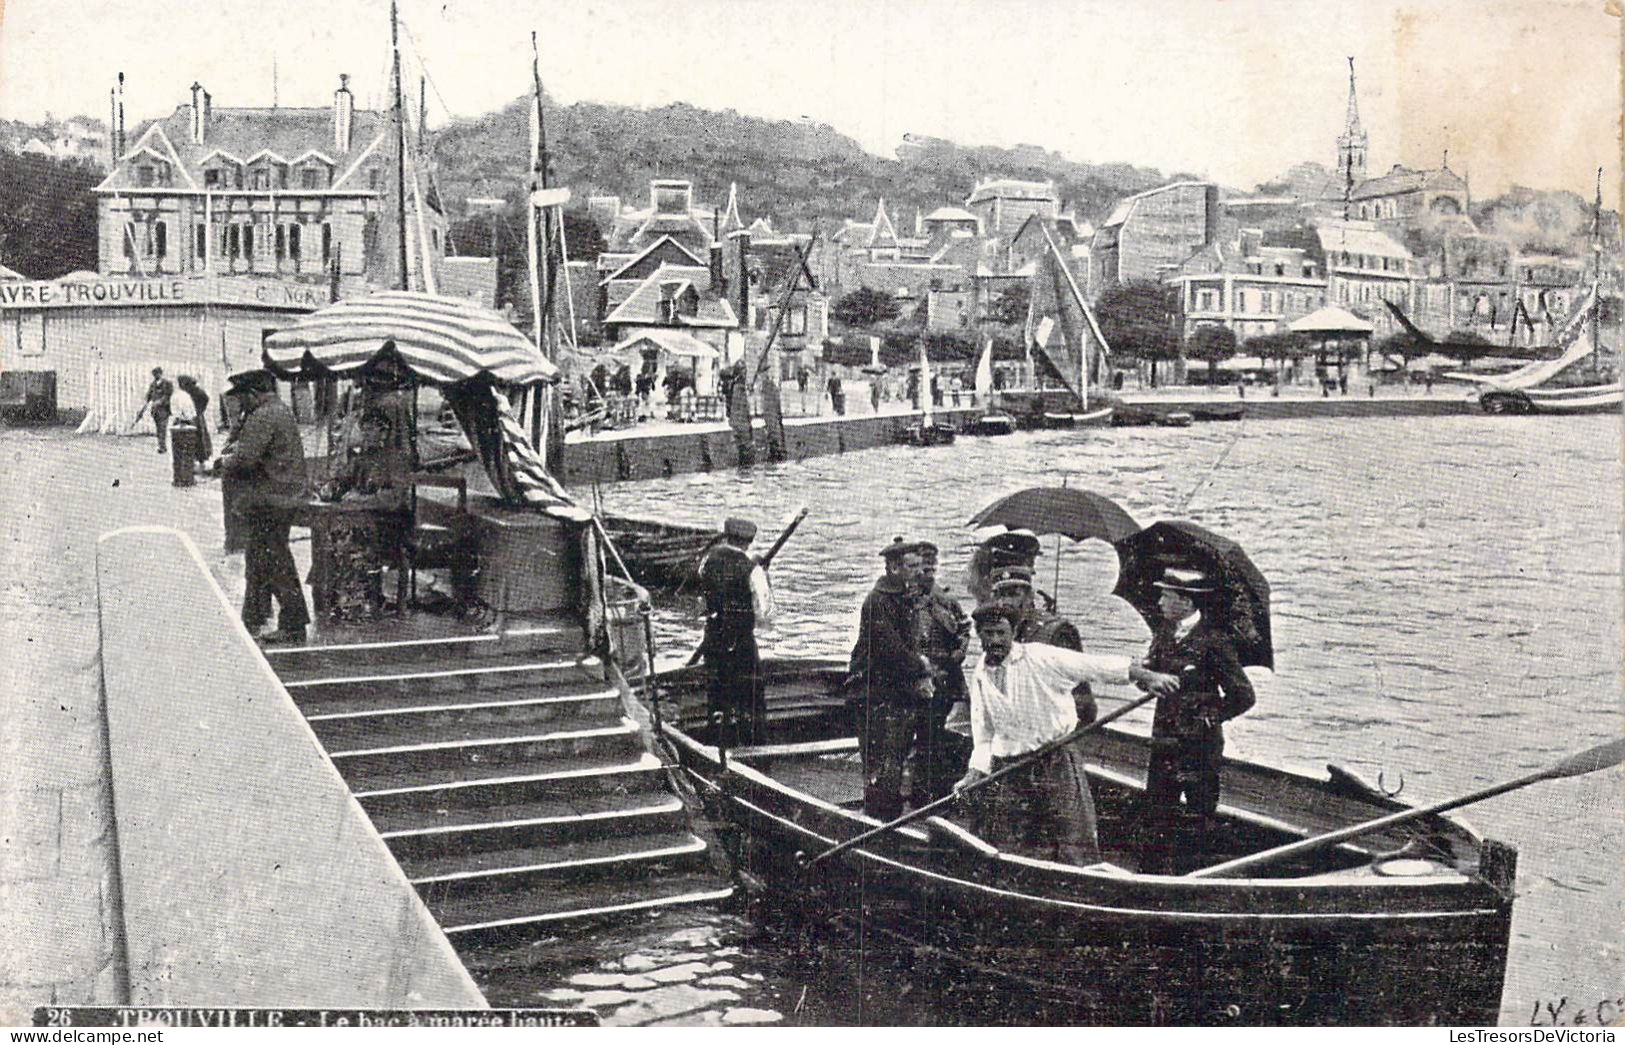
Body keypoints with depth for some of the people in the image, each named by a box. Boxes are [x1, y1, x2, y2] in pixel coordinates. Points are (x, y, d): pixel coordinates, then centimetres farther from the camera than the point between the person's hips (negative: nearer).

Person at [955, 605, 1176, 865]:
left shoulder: (1039, 658, -8)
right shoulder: (979, 677, 8)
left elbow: (1093, 665, -16)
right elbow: (983, 736, 13)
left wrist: (1146, 676, -26)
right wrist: (973, 775, -1)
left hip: (1056, 763, -4)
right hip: (1006, 772, 4)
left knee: (1073, 847, -5)